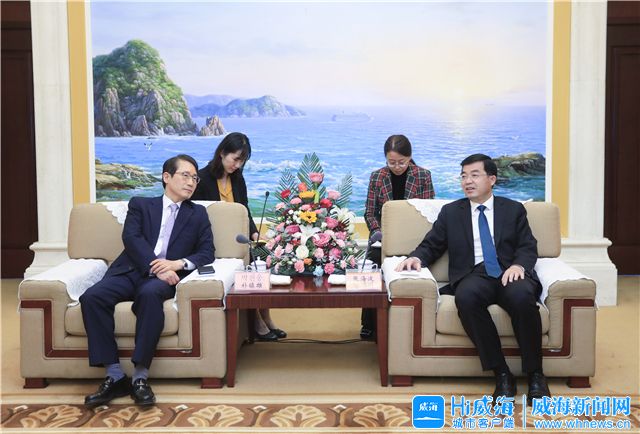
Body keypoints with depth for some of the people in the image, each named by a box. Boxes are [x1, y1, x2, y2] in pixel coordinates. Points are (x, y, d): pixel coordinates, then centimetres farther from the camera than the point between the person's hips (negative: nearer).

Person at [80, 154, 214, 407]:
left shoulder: (198, 214, 22)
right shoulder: (140, 205, 18)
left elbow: (207, 253, 11)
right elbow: (131, 238, 0)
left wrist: (178, 263, -10)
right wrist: (156, 266, -17)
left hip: (165, 277, -1)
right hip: (132, 271, 1)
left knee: (150, 293, -38)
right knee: (92, 297, -29)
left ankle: (140, 377, -34)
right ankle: (115, 376, -25)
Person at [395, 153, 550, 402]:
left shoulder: (513, 210, 19)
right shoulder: (451, 212, 21)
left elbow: (528, 248, 10)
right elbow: (431, 246, 17)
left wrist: (518, 265, -13)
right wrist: (417, 258, -6)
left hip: (510, 274, 0)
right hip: (474, 275, 0)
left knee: (522, 296, -37)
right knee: (465, 297, -37)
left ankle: (535, 374, -21)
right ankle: (501, 374, -26)